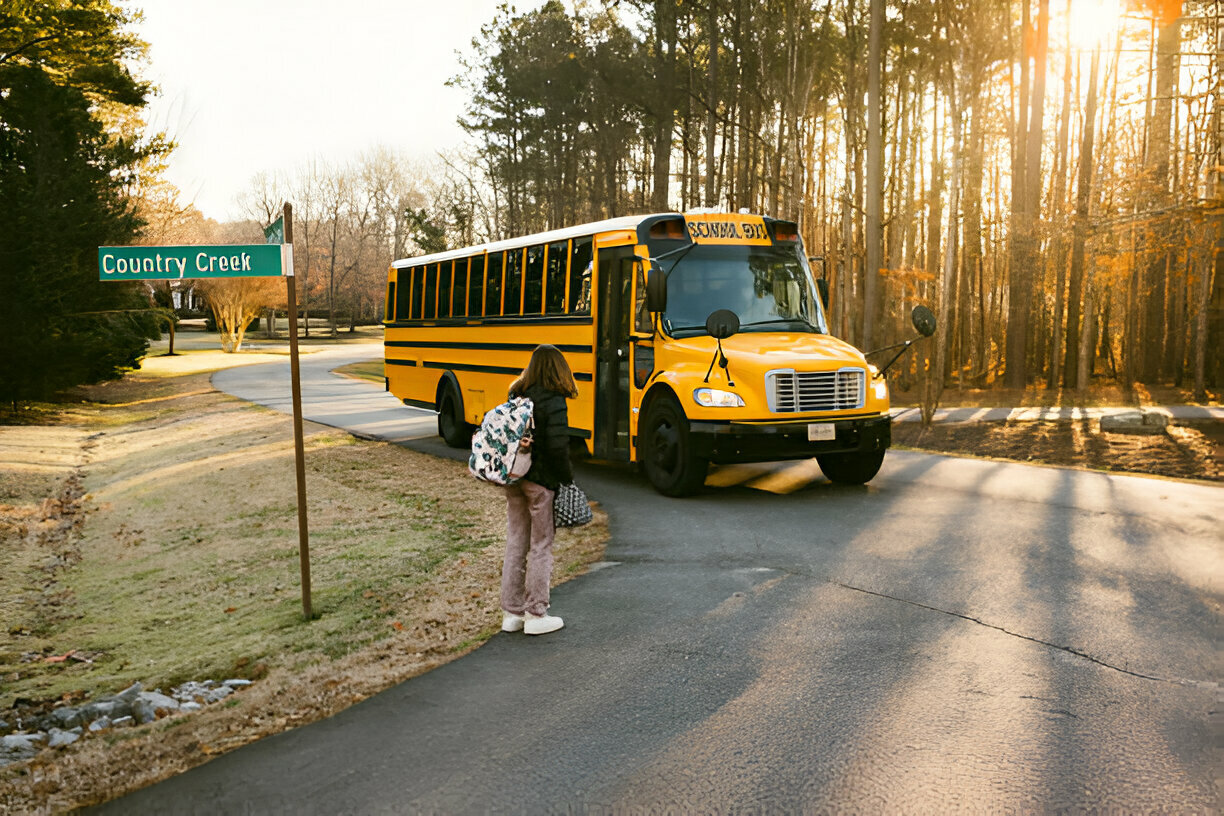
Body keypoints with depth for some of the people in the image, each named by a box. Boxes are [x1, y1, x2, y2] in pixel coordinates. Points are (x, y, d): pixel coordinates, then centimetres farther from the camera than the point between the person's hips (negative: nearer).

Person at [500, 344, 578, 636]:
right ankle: (536, 615, 11)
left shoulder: (516, 396, 6)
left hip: (513, 478, 6)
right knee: (540, 546, 5)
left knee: (515, 544, 13)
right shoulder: (553, 401, -14)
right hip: (541, 481, -6)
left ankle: (511, 612, 20)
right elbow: (558, 447, -19)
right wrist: (567, 479, -8)